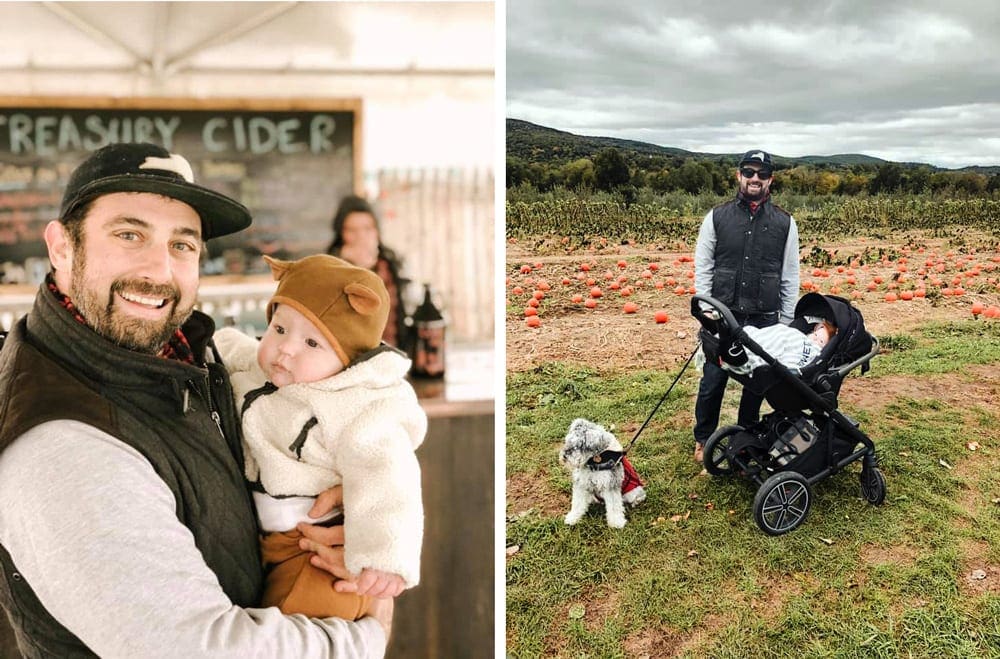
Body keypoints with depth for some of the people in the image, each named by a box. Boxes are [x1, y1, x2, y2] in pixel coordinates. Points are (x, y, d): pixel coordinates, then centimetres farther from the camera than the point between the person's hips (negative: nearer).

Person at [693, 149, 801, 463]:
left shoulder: (784, 222, 4)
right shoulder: (717, 216, 2)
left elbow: (790, 276, 7)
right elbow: (702, 267, 3)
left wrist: (787, 322, 4)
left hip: (765, 319, 1)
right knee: (713, 380, 5)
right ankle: (703, 440, 23)